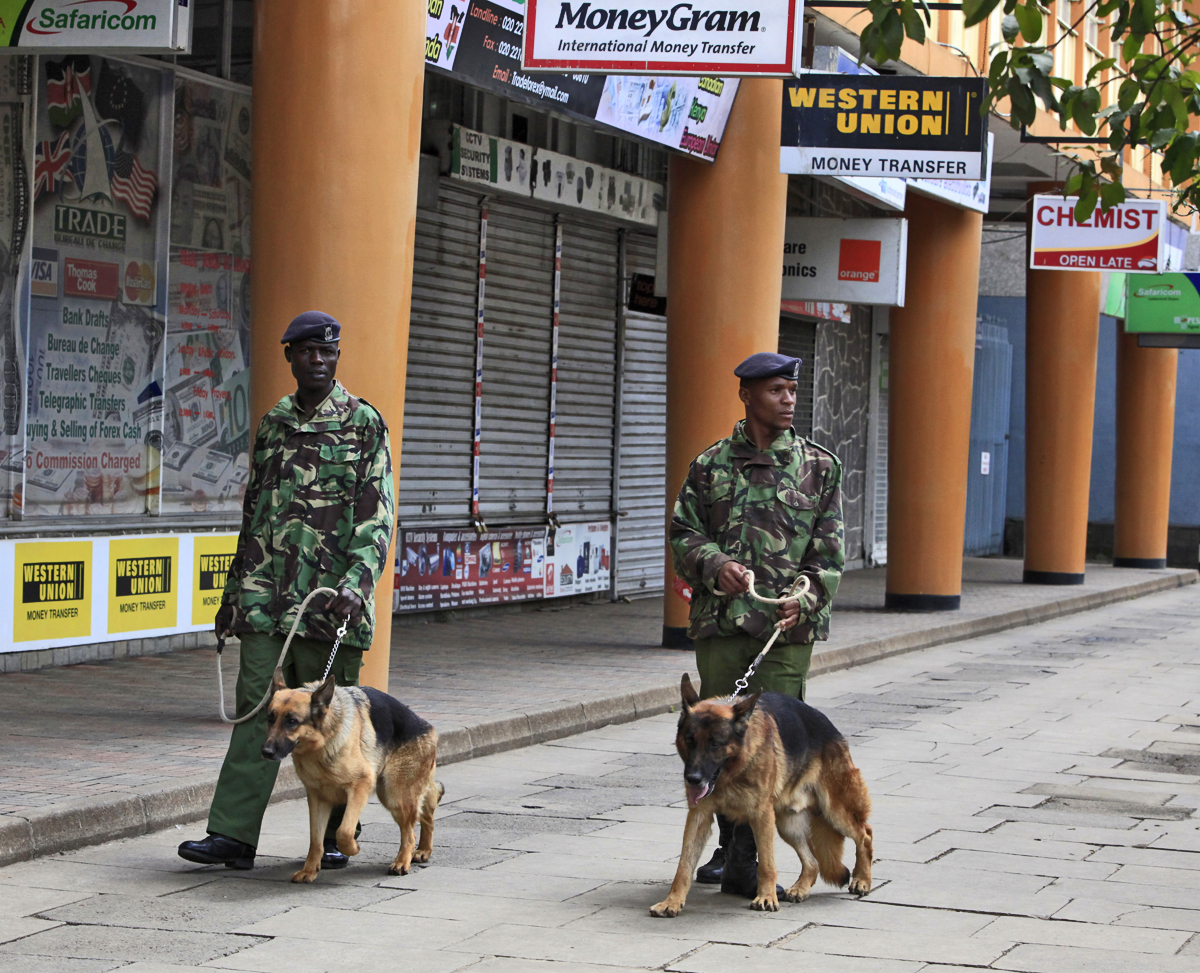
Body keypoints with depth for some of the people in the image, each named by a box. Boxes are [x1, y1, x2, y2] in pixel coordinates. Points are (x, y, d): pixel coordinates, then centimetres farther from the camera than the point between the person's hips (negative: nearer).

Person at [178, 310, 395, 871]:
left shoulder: (364, 424, 0)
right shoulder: (273, 425, 15)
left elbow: (377, 514, -7)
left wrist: (357, 581, -20)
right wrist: (234, 591, 20)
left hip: (329, 595, -4)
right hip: (266, 595, 4)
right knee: (258, 706, -3)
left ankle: (335, 836, 14)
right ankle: (233, 835, -5)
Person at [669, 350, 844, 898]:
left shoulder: (819, 467, 7)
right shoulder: (711, 465, 7)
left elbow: (828, 551, 6)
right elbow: (683, 535, 7)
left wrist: (805, 598, -10)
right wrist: (714, 565, -13)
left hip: (788, 627, -1)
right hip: (720, 624, 1)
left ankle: (745, 862, 1)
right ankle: (729, 847, 23)